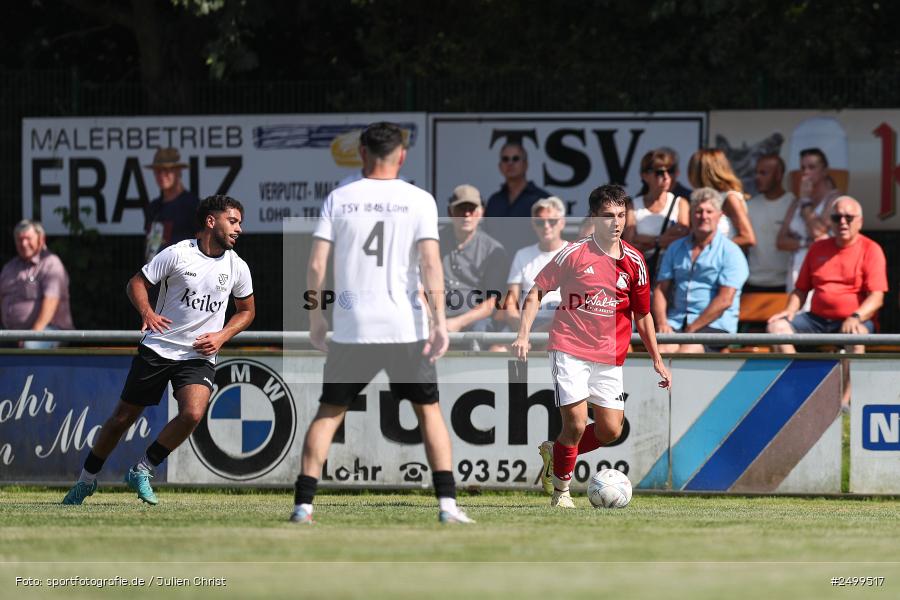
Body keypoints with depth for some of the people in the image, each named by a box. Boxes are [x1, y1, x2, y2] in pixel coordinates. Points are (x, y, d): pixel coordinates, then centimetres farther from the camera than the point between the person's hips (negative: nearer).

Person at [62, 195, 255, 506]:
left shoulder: (238, 267, 1)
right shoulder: (178, 254, -8)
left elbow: (247, 310, 16)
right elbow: (136, 283, -1)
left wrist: (221, 336, -1)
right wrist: (147, 312, -21)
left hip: (200, 355, 2)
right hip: (157, 348, -2)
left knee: (193, 413, -25)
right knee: (123, 417, 4)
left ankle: (141, 472, -7)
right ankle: (86, 480, 25)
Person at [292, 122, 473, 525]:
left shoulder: (339, 199, 2)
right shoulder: (419, 200, -1)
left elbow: (316, 264, -2)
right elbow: (431, 263, -10)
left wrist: (315, 317, 9)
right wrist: (439, 321, -10)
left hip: (351, 329, 1)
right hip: (407, 328, -1)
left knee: (329, 412, 11)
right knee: (428, 410, 12)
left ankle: (303, 504, 3)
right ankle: (447, 503, 3)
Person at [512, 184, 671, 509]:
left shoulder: (634, 261, 4)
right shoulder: (575, 253, -6)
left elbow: (642, 314, 14)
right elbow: (537, 290, 1)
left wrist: (657, 360, 13)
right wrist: (523, 334, -10)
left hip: (608, 356, 4)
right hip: (569, 350, -4)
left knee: (611, 431, 0)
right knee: (576, 423, -14)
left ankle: (555, 451, 26)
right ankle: (561, 490, 7)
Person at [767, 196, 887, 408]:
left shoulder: (871, 250, 0)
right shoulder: (818, 248, 16)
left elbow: (876, 297, -10)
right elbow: (801, 289, 18)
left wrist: (856, 317, -29)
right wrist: (790, 310, -3)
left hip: (854, 321, -5)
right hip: (817, 319, 5)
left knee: (856, 335, -39)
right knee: (777, 326, -16)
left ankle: (845, 400, -43)